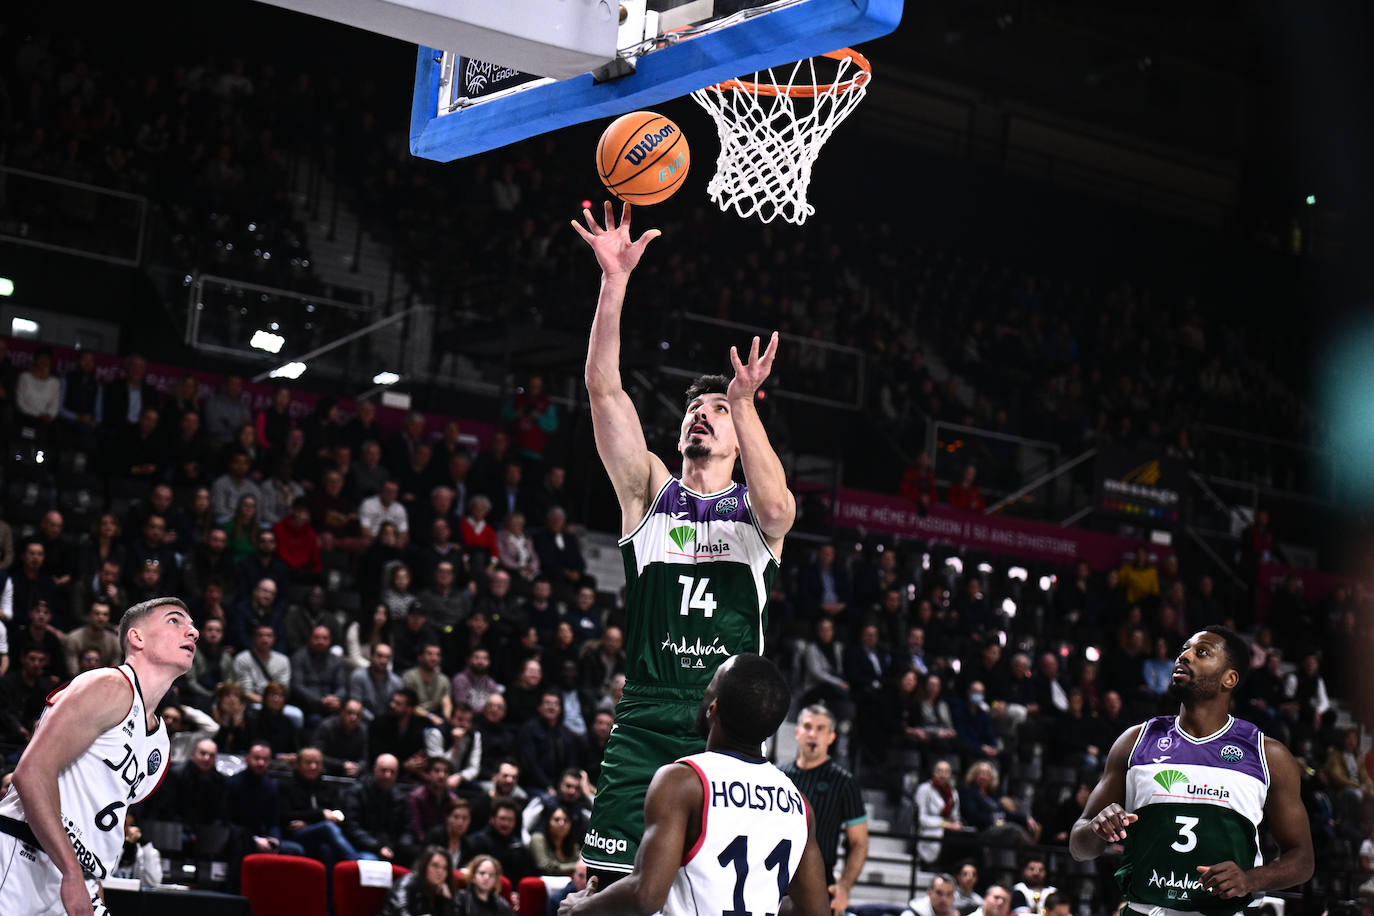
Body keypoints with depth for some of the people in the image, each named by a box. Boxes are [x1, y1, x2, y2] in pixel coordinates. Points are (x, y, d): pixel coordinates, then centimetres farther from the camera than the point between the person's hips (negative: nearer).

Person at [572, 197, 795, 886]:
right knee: (613, 887, -6)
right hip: (643, 727, 0)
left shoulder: (757, 511, 10)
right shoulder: (650, 490, 12)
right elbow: (604, 390, 0)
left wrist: (744, 404, -25)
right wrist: (614, 281, -10)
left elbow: (776, 505, -17)